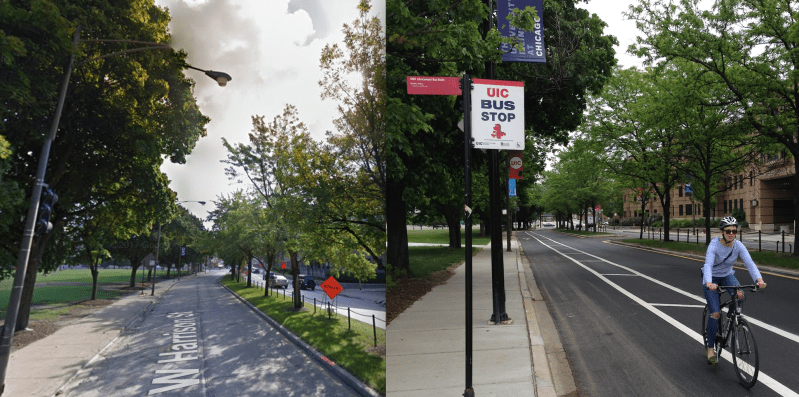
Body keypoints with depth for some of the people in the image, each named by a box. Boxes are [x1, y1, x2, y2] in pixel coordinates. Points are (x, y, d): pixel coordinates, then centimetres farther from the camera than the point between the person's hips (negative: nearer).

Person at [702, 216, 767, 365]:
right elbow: (708, 265, -39)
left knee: (739, 295, -29)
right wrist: (708, 283, -56)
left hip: (727, 275, 4)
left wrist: (759, 279, -44)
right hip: (711, 278, -4)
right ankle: (710, 348, 4)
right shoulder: (714, 245, -27)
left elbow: (749, 263, -25)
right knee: (715, 313, -12)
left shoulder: (738, 245, -15)